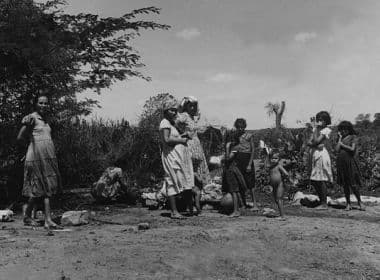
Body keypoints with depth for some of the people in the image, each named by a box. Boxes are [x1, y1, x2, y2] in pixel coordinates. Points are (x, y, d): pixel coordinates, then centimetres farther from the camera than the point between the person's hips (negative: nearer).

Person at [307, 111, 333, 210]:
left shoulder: (327, 130, -7)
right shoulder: (316, 129, 16)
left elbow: (316, 141, -17)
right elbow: (309, 143, 6)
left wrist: (316, 130, -4)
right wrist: (315, 145, -11)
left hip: (322, 154, -8)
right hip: (314, 154, 8)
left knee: (321, 180, -6)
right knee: (313, 181, 9)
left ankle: (324, 204, 1)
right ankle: (321, 201, 20)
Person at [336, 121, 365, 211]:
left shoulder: (353, 137, 3)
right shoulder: (340, 138, 14)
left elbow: (352, 149, -10)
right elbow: (337, 149, 0)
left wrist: (342, 144, -2)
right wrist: (340, 138, 2)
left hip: (350, 162, -4)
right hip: (341, 162, 4)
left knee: (353, 184, -5)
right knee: (345, 184, 7)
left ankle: (359, 202, 11)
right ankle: (348, 203, 15)